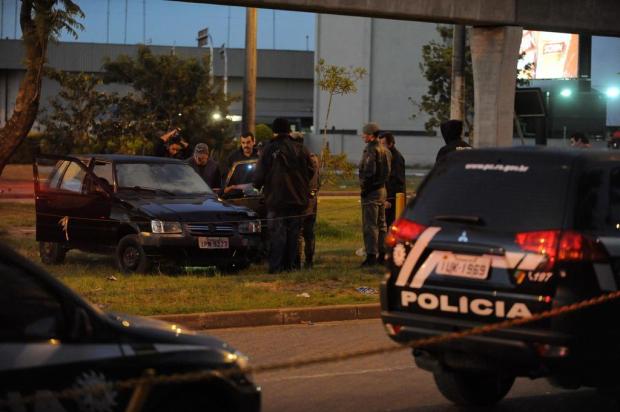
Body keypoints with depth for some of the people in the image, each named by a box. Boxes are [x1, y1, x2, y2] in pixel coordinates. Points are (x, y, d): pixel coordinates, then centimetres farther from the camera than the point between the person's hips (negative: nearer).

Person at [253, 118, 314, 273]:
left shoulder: (269, 150, -8)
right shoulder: (301, 150, 3)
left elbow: (260, 174, -7)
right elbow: (310, 172, 9)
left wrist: (257, 185, 14)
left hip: (276, 199, -3)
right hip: (297, 199, 3)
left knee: (277, 233, -1)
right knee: (293, 233, 11)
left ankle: (276, 266, -5)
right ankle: (290, 264, 12)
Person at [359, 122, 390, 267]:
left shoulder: (371, 150, -15)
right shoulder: (384, 150, 13)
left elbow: (369, 172, -22)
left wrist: (364, 188, -14)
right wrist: (382, 184, 16)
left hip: (371, 191, -9)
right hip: (382, 190, 9)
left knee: (370, 225, -7)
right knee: (381, 224, 13)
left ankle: (371, 256, -9)